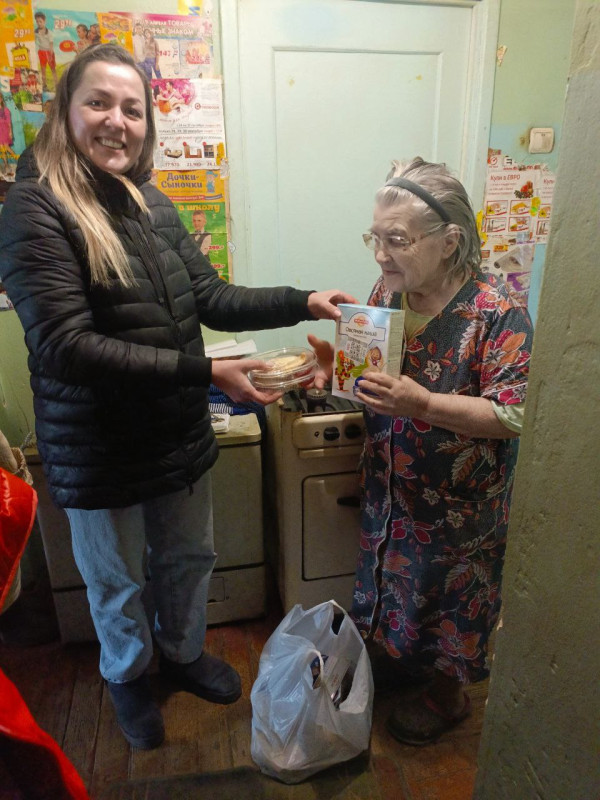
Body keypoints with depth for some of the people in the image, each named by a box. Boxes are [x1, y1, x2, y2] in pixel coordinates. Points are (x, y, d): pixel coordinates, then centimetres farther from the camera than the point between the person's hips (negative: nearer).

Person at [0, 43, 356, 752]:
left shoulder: (152, 205, 4)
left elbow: (209, 299, 7)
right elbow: (67, 345, -25)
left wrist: (303, 302, -3)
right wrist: (206, 372, -29)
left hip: (180, 433, 6)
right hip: (100, 450, -5)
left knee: (189, 559, 23)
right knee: (118, 581, 19)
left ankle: (183, 654, 53)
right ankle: (127, 676, 50)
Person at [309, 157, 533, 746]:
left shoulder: (497, 311, -22)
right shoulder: (387, 290, -5)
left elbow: (512, 415, -23)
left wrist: (423, 404, -35)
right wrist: (336, 365, -15)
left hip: (458, 504, -5)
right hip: (388, 488, 6)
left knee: (449, 593, 17)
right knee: (389, 579, 25)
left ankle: (446, 692, 46)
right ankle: (391, 663, 54)